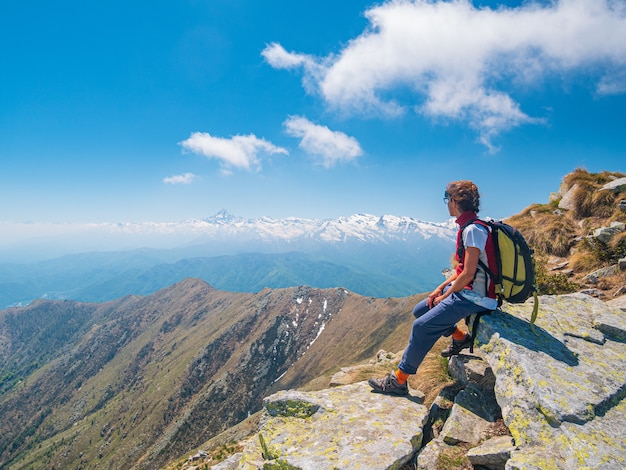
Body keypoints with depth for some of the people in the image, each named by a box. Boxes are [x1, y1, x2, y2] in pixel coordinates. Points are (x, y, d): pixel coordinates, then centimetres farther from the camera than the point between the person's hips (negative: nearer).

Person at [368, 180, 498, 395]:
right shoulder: (468, 227, 10)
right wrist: (440, 288, 8)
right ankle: (460, 338, 24)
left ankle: (399, 380, -6)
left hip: (474, 297, -10)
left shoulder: (473, 230, -21)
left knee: (422, 326, -16)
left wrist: (444, 296, -10)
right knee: (419, 311, 14)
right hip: (465, 290, 10)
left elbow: (468, 274, -23)